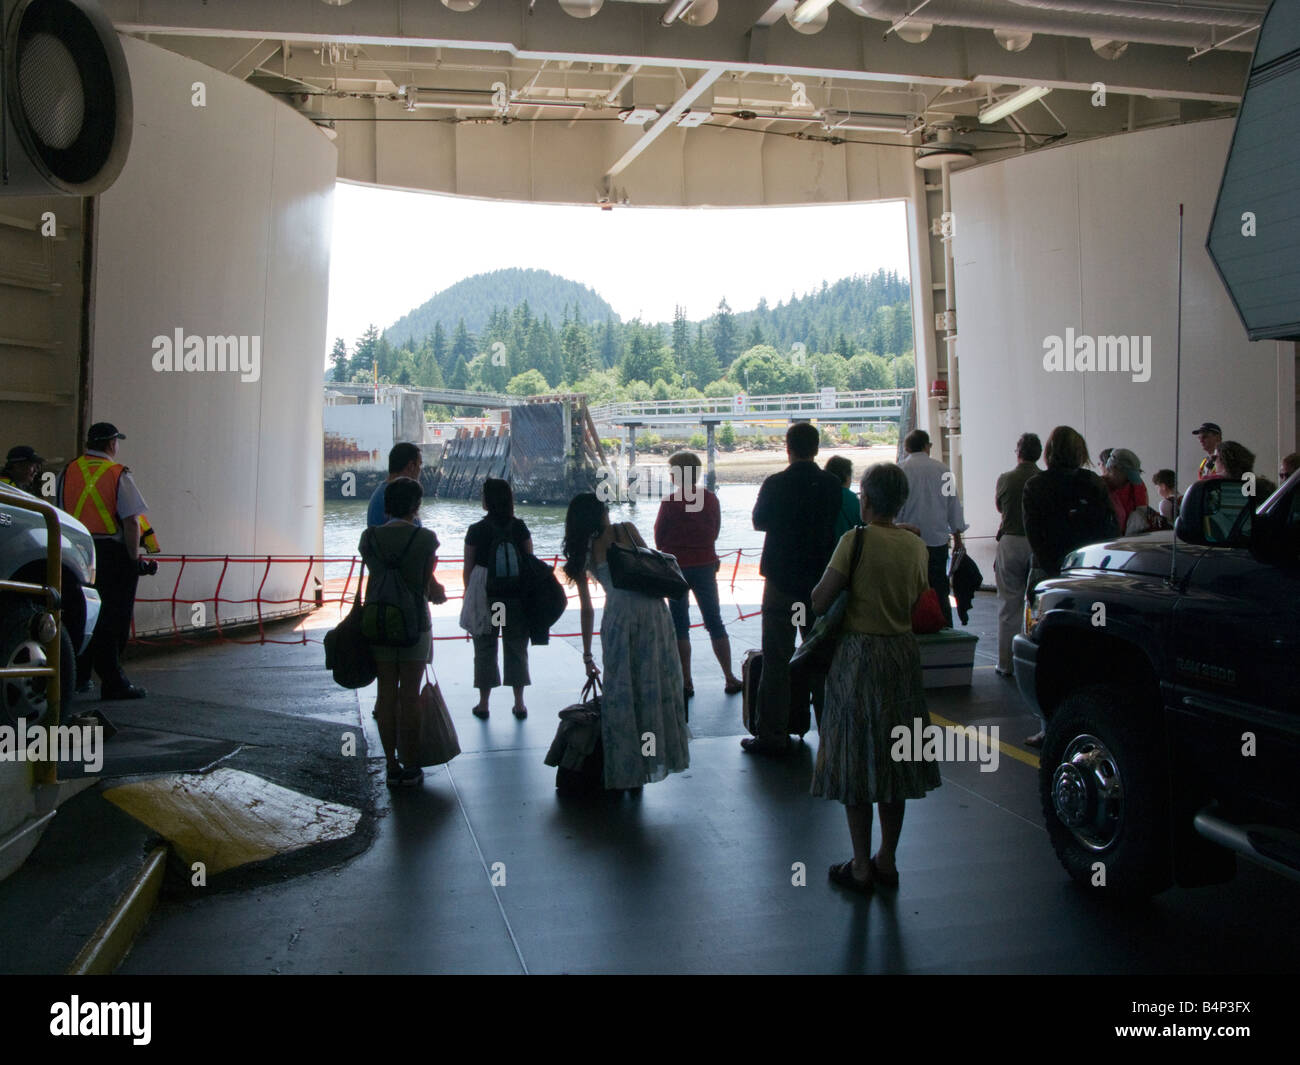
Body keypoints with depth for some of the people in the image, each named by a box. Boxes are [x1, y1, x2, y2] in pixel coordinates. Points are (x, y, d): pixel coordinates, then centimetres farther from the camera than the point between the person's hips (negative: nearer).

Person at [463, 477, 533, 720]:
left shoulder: (476, 530, -7)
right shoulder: (520, 528, -1)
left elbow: (468, 569, -1)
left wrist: (470, 595, 12)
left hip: (483, 593, -2)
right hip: (517, 592, 2)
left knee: (485, 647, 9)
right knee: (516, 646, 10)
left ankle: (483, 703, 14)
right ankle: (519, 704, 13)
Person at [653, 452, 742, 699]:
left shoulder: (670, 502, -13)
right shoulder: (711, 499, -1)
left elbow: (658, 537, -7)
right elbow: (715, 532, 6)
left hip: (676, 567, -3)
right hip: (706, 565, 3)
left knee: (680, 626, 5)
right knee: (714, 622, 12)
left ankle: (686, 682, 6)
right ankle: (730, 678, 13)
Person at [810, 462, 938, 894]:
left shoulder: (856, 539, -14)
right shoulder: (916, 546, 2)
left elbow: (818, 602, -14)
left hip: (859, 653, -5)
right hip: (902, 653, 6)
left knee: (855, 763, 4)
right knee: (894, 758, 14)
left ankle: (861, 867, 11)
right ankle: (887, 861, 24)